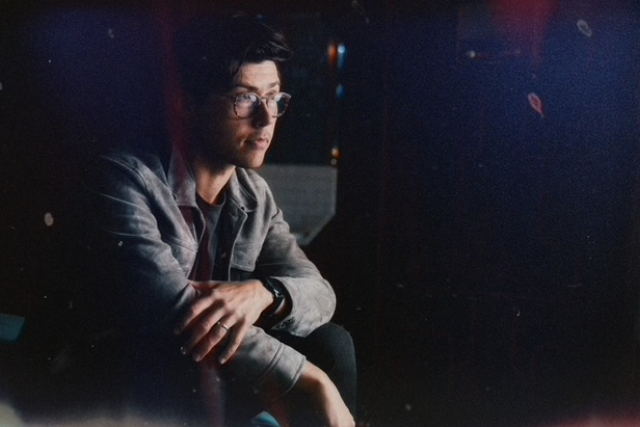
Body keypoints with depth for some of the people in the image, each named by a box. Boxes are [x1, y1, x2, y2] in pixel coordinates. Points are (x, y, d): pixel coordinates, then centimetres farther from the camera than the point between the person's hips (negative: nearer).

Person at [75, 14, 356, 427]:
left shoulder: (256, 195, 0)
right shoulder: (124, 178, -21)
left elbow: (320, 293, -5)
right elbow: (170, 308, -32)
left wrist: (263, 293, -31)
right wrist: (303, 381, -35)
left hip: (216, 380, 5)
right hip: (127, 388, -5)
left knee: (329, 341, -13)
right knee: (192, 366, -35)